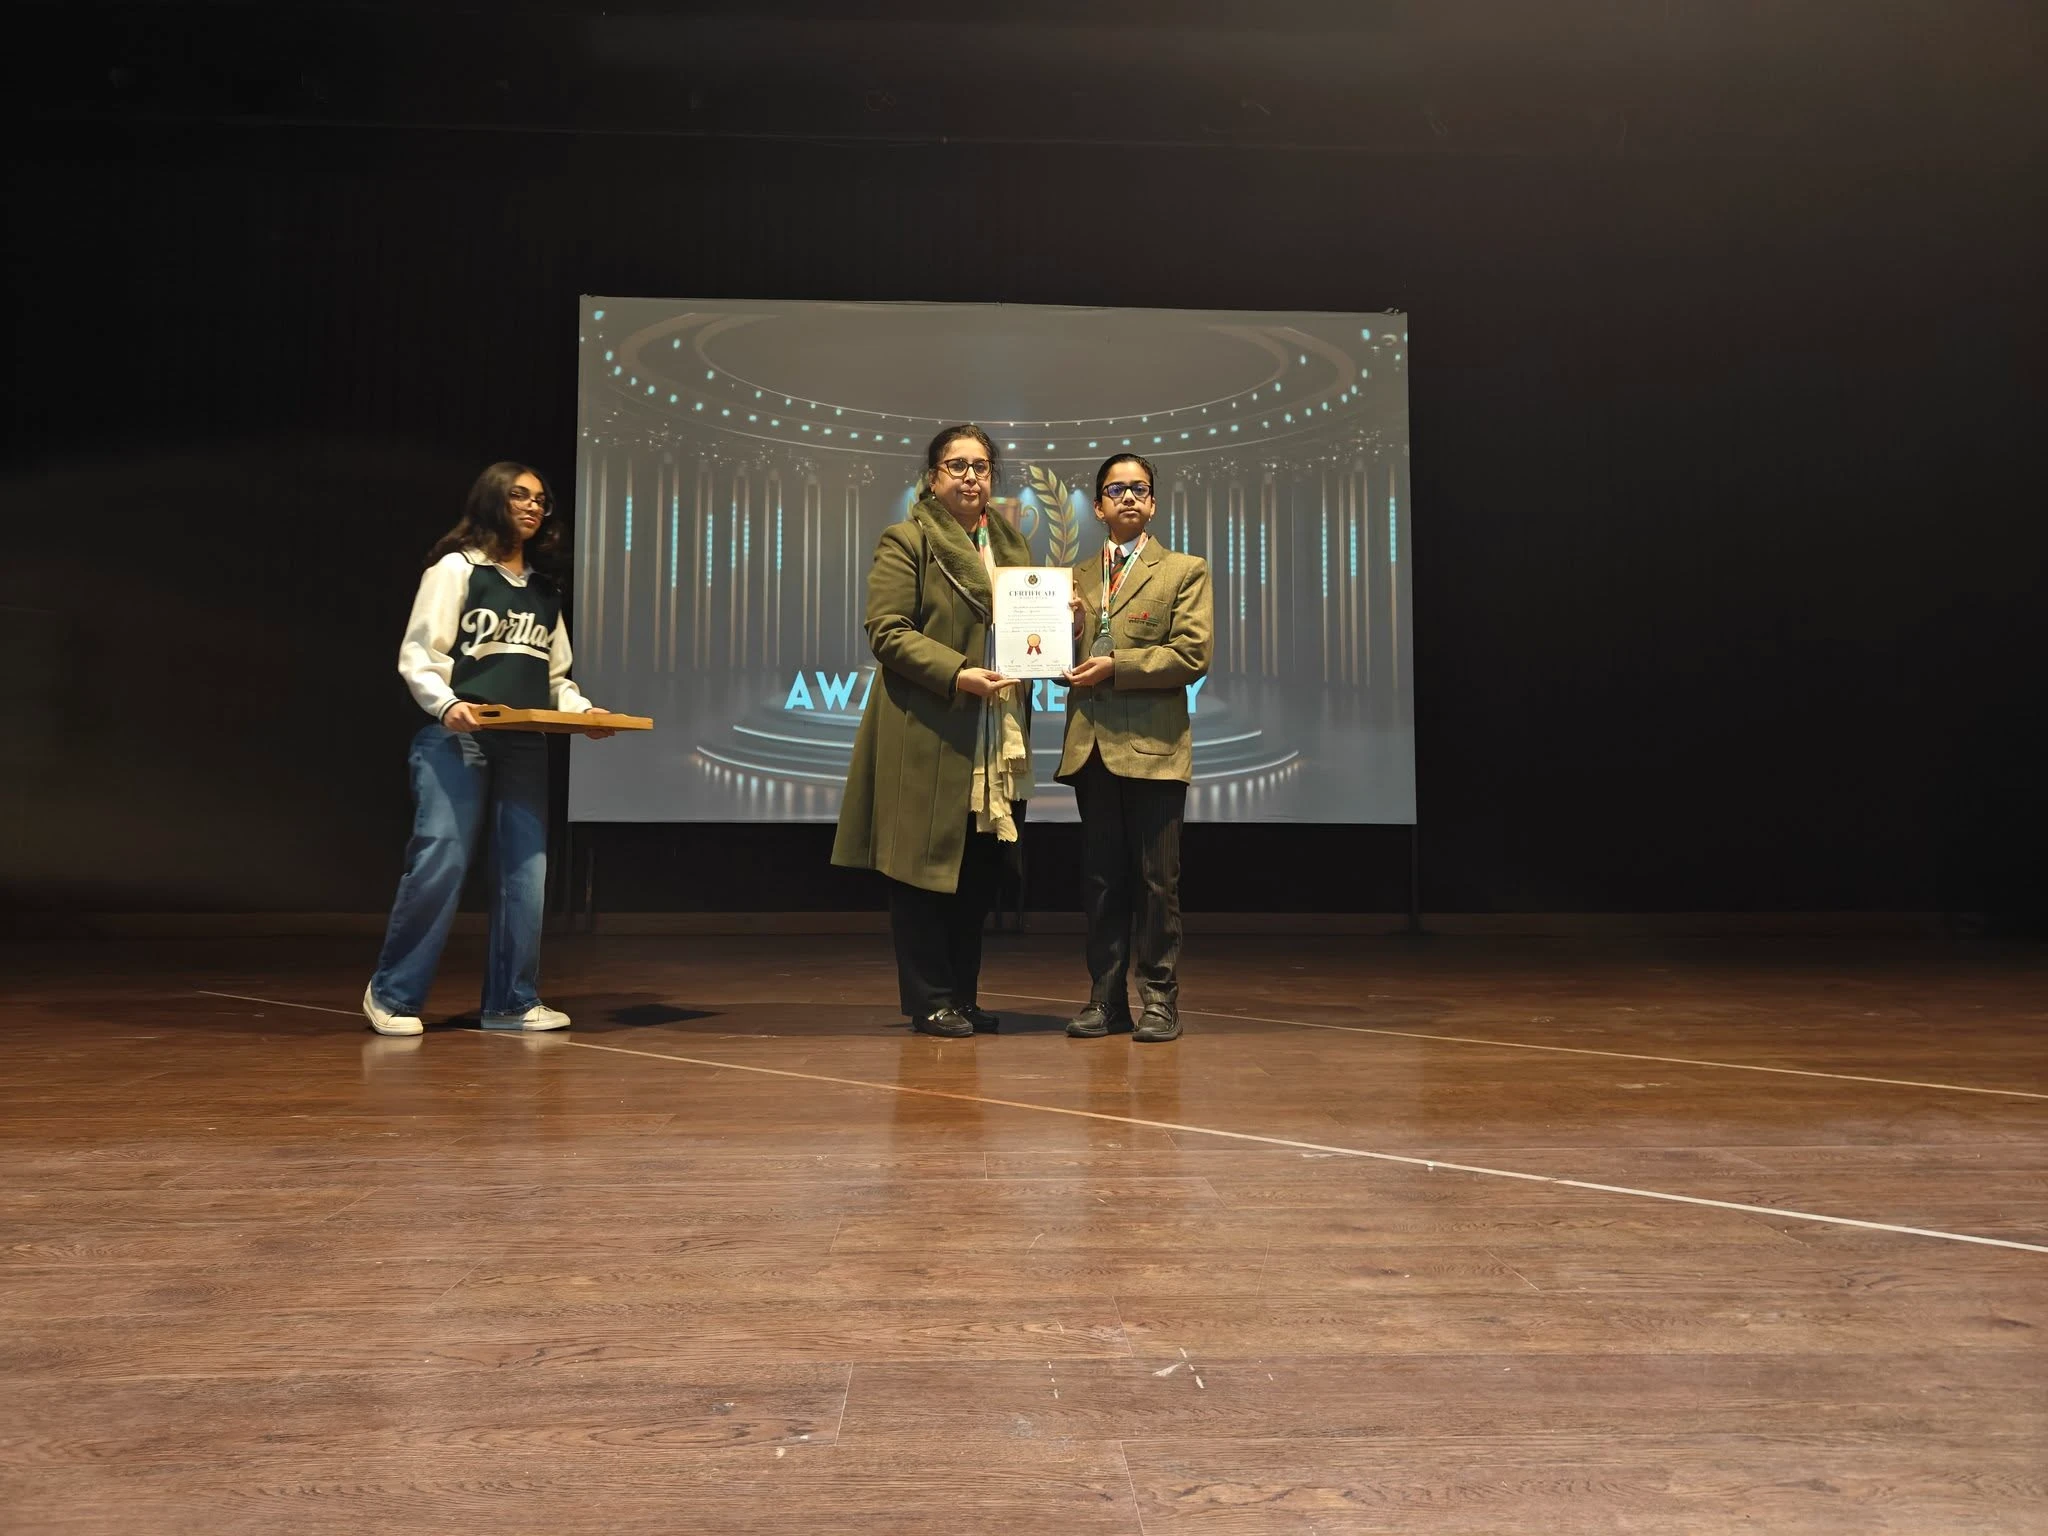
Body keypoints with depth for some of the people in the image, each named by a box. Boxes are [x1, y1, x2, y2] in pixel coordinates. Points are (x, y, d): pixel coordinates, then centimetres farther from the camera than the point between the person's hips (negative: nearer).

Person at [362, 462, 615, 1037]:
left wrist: (581, 709, 1)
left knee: (526, 871, 2)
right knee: (438, 865, -8)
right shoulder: (457, 568, 3)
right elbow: (417, 655, -4)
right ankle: (392, 994, 7)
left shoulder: (545, 586, 20)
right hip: (457, 739, -5)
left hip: (524, 747, 6)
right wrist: (446, 704, -22)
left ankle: (512, 1001, 10)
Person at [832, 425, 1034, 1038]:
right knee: (927, 867, 0)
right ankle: (931, 1001, 11)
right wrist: (956, 674, -21)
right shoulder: (906, 541, -3)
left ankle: (963, 996, 23)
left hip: (997, 743, 7)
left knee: (981, 873, 11)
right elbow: (886, 631, -12)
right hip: (930, 739, -6)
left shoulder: (1011, 544, 18)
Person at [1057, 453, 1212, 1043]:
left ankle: (1159, 999, 10)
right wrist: (1064, 630, -6)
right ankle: (1106, 998, 16)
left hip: (1154, 747, -4)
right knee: (1101, 879, 8)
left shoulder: (1185, 571, 4)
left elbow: (1193, 655, -8)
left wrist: (1115, 665, -14)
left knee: (1156, 879, 0)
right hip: (1091, 746, 4)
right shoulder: (1078, 577, 17)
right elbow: (1066, 659, 15)